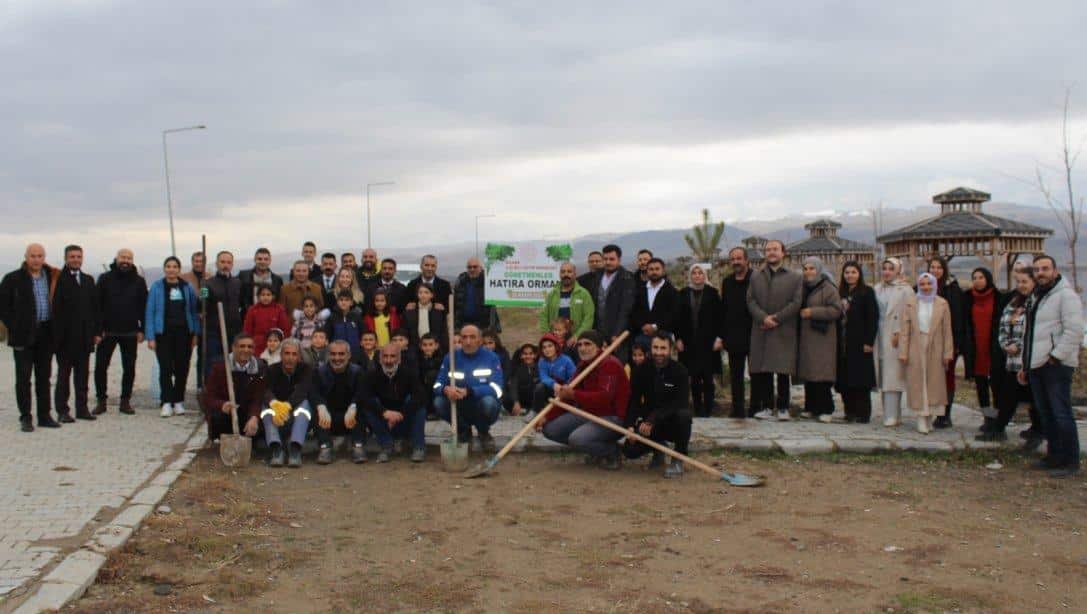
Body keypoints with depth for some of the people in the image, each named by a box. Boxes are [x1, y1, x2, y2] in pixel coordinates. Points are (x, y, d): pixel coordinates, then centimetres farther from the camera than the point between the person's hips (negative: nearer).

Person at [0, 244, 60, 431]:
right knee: (23, 378, -1)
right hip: (24, 336, -4)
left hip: (46, 334, 4)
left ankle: (44, 415, 16)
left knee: (44, 377, 9)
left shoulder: (51, 277, 8)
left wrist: (54, 328, 7)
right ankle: (25, 417, 5)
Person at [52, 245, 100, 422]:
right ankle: (62, 410, 8)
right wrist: (56, 333, -15)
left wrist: (97, 331, 8)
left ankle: (82, 407, 15)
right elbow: (55, 307, -10)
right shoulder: (59, 279, -5)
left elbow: (95, 307, 14)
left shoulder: (88, 280, 13)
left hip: (85, 336, 5)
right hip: (65, 337, -5)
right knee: (64, 374, 3)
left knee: (83, 373, 9)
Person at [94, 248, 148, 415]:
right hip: (107, 332, -1)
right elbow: (97, 304, -1)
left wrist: (142, 330, -1)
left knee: (129, 368, 4)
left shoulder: (139, 281, 4)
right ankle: (101, 400, 12)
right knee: (100, 367, 0)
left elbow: (144, 307, 5)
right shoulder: (105, 279, 1)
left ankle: (125, 400, 14)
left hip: (130, 333, 1)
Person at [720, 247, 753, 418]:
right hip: (733, 337, 5)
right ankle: (738, 408, 14)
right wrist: (722, 335, 10)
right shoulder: (727, 282, 12)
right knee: (735, 375, 8)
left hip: (752, 335, -5)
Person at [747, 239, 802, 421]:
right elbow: (751, 301, 5)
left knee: (783, 372, -2)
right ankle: (767, 407, 7)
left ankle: (783, 408, 5)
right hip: (761, 331, 2)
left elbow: (796, 302, -2)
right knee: (763, 371, 1)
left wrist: (776, 318, -11)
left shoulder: (794, 278, 7)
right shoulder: (756, 277, 14)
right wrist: (763, 318, -11)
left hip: (784, 332, -2)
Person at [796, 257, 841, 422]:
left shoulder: (828, 288, -5)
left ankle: (825, 409, -5)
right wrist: (800, 313, 7)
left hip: (822, 338, -7)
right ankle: (811, 408, 12)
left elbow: (836, 310, -13)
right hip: (805, 338, 7)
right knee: (808, 373, 6)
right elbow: (797, 307, 29)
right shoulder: (803, 288, 16)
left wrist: (812, 312, -15)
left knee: (821, 375, -9)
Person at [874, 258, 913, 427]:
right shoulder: (877, 289, 14)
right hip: (879, 337, 6)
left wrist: (899, 334, -14)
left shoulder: (905, 290, -2)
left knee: (892, 375, -8)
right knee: (882, 376, 6)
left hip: (895, 338, -6)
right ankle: (892, 414, 12)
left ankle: (891, 415, -8)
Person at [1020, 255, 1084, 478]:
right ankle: (1055, 455, 20)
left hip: (1056, 365, -9)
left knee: (1061, 413, -7)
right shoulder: (1039, 297, 20)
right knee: (1046, 413, 12)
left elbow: (1074, 331, -18)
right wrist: (1026, 365, 23)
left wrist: (1055, 356, -18)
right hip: (1037, 365, 9)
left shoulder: (1066, 295, -9)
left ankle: (1071, 461, -2)